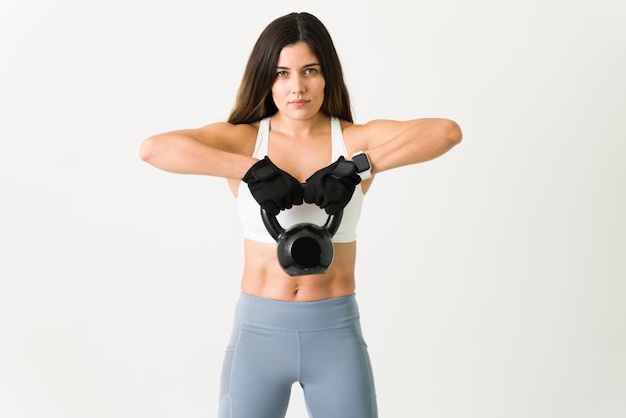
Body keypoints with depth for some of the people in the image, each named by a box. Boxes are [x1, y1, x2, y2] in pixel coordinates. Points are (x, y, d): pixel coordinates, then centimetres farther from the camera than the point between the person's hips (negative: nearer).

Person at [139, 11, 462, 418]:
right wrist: (252, 170, -24)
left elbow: (448, 130, -18)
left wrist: (356, 168, -24)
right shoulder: (242, 138, -2)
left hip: (336, 332, 0)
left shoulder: (358, 140, -3)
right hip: (258, 330, 0)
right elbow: (153, 147, -18)